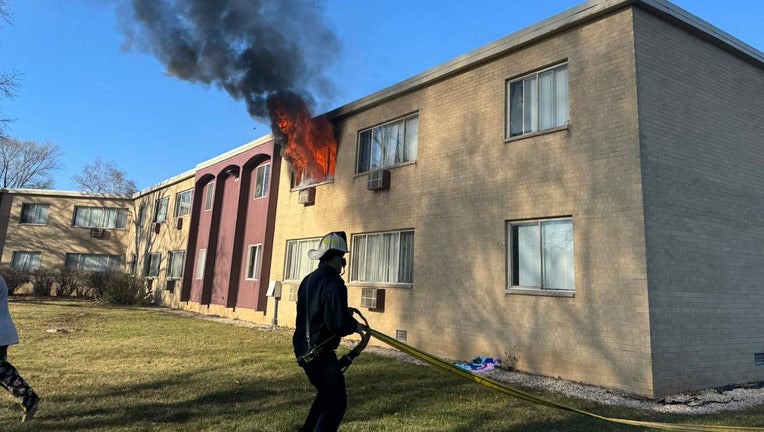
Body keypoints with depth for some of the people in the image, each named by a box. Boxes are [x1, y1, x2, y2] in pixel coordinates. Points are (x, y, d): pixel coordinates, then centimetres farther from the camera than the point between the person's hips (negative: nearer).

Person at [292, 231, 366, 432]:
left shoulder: (308, 280, 9)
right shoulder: (333, 282, -20)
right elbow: (338, 323, -25)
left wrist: (345, 316, 18)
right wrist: (355, 325, -5)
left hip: (304, 349, 10)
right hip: (320, 353, -10)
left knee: (327, 394, 25)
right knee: (336, 402, 0)